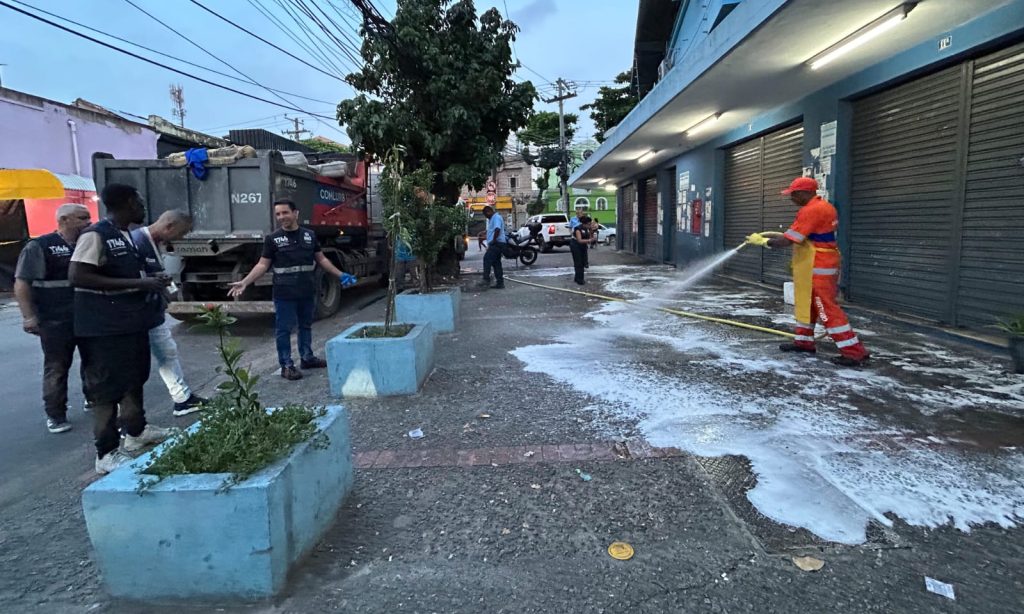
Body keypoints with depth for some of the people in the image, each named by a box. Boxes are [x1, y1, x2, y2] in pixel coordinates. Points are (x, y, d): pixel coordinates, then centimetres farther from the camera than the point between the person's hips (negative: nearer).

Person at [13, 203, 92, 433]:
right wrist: (29, 316, -16)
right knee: (57, 368, 3)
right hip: (56, 320, -5)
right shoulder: (39, 246, -8)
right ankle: (55, 415, 15)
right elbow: (21, 284, -10)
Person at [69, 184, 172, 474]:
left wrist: (149, 281, 7)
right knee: (107, 388, -2)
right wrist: (136, 284, -26)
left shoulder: (125, 235, 12)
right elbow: (77, 276, -25)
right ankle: (106, 454, 7)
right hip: (105, 328, -10)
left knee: (134, 378, 21)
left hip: (131, 322, 10)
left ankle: (136, 431, 38)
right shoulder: (95, 235, -17)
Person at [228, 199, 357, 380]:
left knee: (306, 325, 16)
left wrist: (340, 275, 11)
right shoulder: (273, 238, -3)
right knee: (284, 329, 2)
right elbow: (263, 264, -3)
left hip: (308, 292, 4)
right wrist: (244, 282, -14)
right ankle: (286, 365, 12)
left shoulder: (309, 235, 6)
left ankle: (307, 357, 31)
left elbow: (321, 259, 13)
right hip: (284, 294, -3)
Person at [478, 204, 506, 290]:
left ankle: (486, 280, -21)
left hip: (496, 243, -11)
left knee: (487, 259, -17)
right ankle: (500, 283, 9)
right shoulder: (492, 219, 23)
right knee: (496, 263, 9)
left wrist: (493, 240, -20)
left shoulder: (496, 217, -11)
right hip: (497, 244, 11)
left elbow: (497, 229, -25)